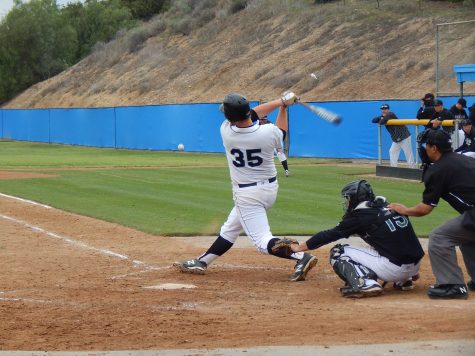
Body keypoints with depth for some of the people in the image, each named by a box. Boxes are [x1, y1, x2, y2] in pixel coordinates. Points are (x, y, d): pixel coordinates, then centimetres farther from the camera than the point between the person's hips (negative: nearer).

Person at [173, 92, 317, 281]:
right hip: (270, 188, 6)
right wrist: (283, 106, 18)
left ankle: (301, 256, -29)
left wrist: (281, 101, 0)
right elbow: (281, 132, 10)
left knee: (263, 241, -9)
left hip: (247, 194, -6)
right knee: (230, 228, 21)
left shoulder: (226, 131, -19)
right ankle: (201, 262, 31)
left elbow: (251, 114, -4)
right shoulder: (269, 132, -15)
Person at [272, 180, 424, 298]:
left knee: (338, 252, 4)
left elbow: (329, 235, 6)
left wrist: (299, 247, 18)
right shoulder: (390, 208, 16)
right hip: (415, 266, 7)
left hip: (394, 269, -7)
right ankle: (404, 281, 20)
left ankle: (365, 284, -15)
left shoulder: (359, 217, -2)